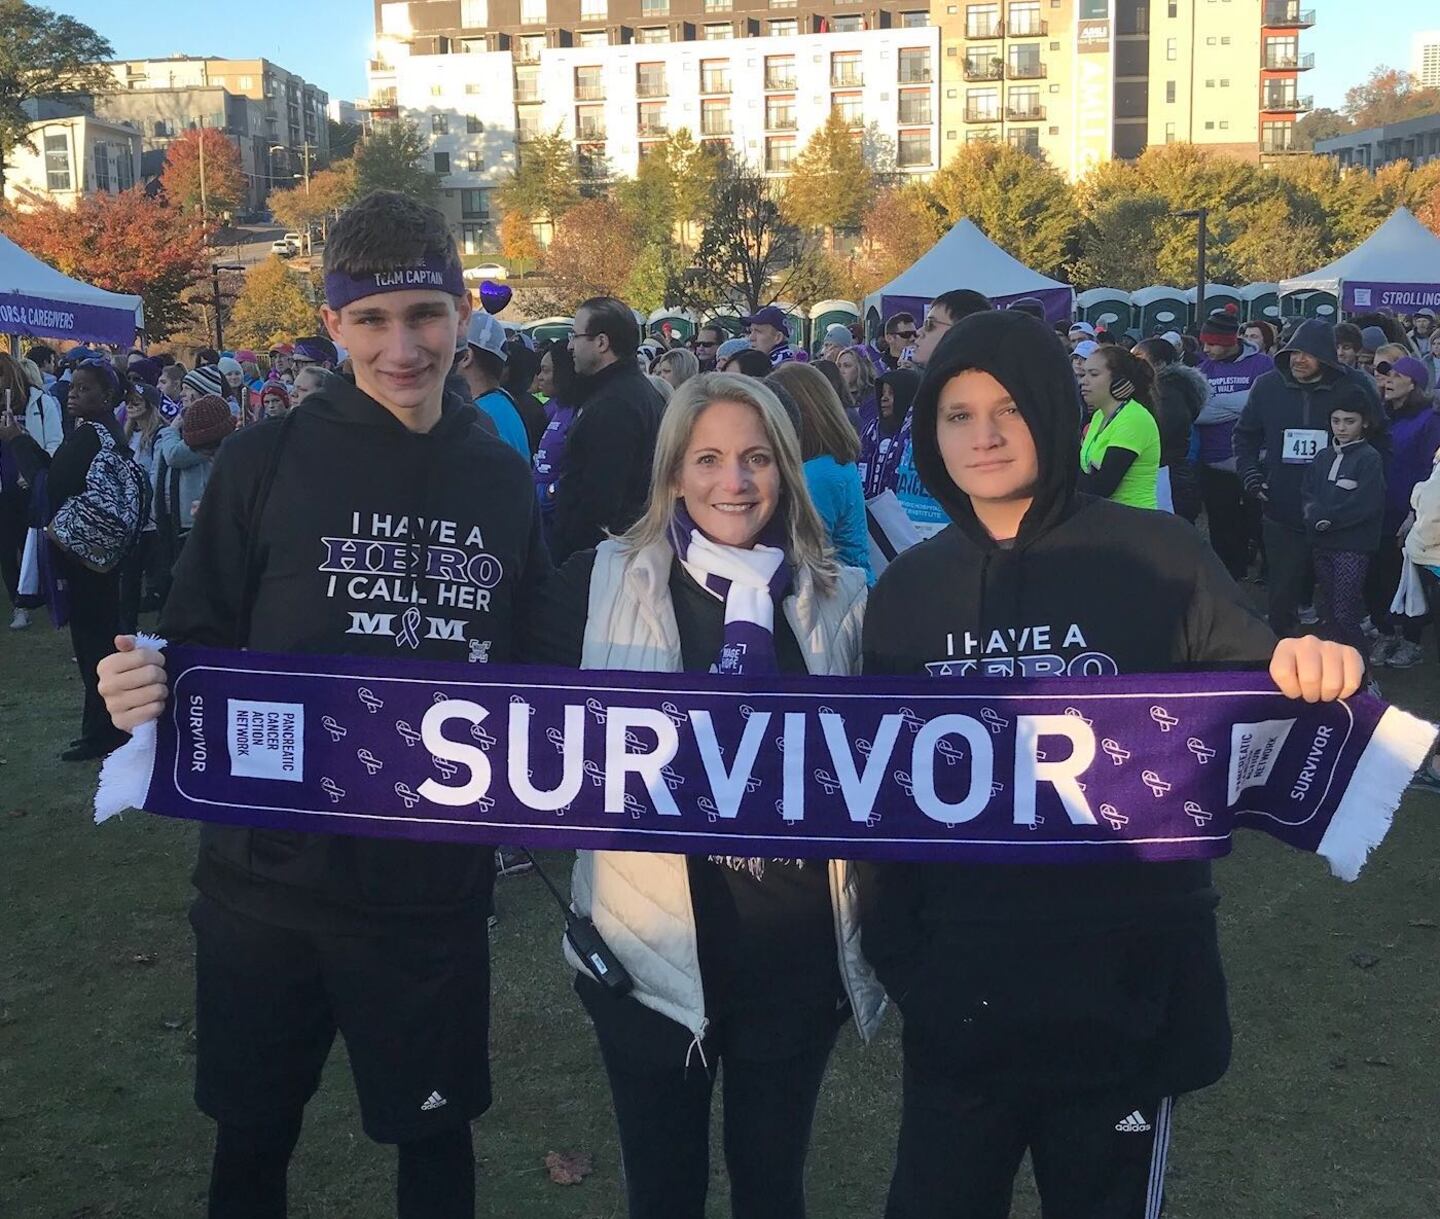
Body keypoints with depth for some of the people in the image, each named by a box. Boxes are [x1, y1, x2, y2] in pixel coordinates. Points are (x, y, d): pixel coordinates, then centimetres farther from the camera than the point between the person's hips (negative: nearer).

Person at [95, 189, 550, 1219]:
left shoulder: (502, 479, 1)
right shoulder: (268, 461, -6)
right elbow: (198, 642, -2)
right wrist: (151, 688, -22)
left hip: (436, 887, 1)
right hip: (269, 875, -1)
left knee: (434, 1136, 18)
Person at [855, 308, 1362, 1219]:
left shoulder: (1156, 556, -7)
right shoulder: (908, 589, 2)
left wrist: (1317, 675, -28)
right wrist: (890, 948, -1)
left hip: (1128, 983, -2)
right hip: (958, 991, 2)